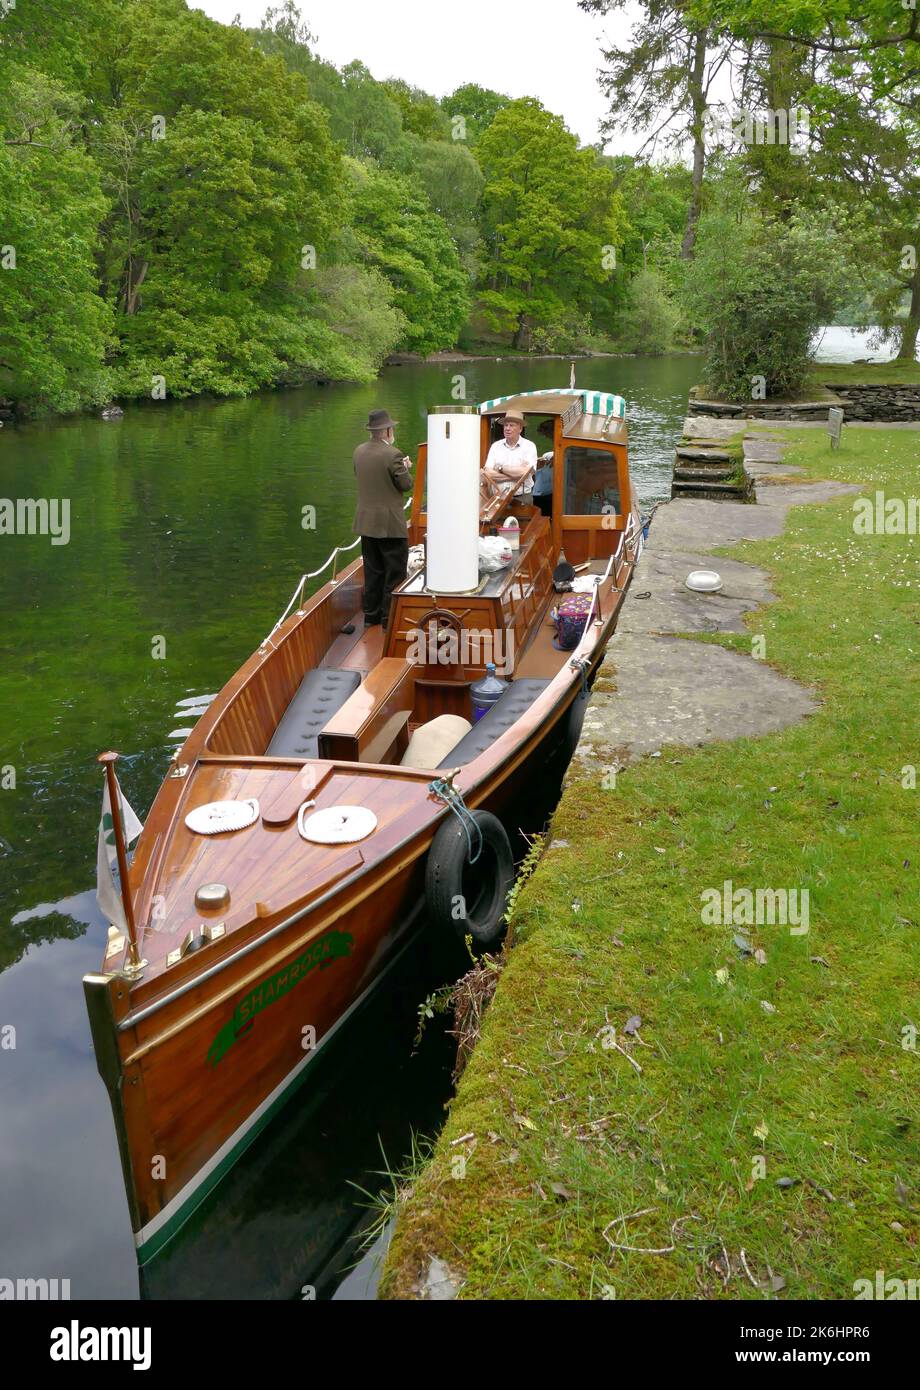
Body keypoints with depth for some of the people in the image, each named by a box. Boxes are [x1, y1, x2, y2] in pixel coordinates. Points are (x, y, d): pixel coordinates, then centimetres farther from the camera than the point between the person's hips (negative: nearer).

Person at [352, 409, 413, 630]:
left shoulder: (359, 452, 3)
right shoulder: (393, 455, -18)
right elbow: (406, 485, -11)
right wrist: (405, 467, 9)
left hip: (366, 523, 7)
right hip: (390, 524, -7)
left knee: (373, 571, 17)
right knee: (395, 573, 3)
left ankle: (371, 615, 23)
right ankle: (390, 618, 5)